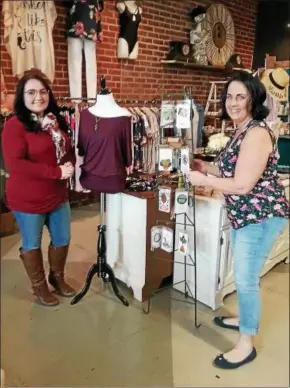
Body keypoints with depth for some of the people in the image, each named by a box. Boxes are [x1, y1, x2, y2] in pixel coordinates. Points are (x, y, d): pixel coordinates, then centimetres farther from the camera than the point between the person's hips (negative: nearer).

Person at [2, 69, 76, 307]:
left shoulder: (56, 121, 6)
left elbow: (69, 150, 15)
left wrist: (70, 166, -9)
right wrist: (56, 172, -25)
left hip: (58, 195, 7)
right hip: (28, 199, -6)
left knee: (62, 239, 18)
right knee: (32, 244, 13)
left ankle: (58, 277, 44)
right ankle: (39, 285, 36)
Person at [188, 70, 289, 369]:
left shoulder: (257, 133, -21)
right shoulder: (240, 131, 11)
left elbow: (243, 185, -25)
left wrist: (202, 179, -17)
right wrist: (206, 167, 5)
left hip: (262, 216, -10)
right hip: (243, 215, 10)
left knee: (246, 279, -3)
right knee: (242, 275, 22)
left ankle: (247, 344, 15)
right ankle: (245, 319, 43)